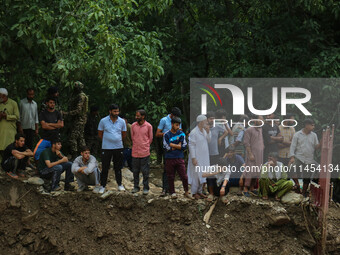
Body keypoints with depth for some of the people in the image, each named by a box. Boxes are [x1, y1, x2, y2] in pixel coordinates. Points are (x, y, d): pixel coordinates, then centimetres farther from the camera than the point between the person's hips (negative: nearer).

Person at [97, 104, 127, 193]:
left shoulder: (122, 121, 1)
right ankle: (102, 186, 9)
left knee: (118, 167, 10)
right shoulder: (103, 121, -4)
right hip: (106, 148, -2)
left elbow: (124, 135, 13)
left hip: (118, 147, 2)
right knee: (105, 168, 2)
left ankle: (119, 184, 21)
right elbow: (100, 134, 6)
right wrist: (107, 141, 7)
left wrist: (118, 141, 12)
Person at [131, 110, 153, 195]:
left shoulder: (148, 126, -5)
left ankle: (145, 188, 10)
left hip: (145, 152, -3)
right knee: (135, 171, 9)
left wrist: (145, 146, 9)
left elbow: (150, 138, 6)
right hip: (135, 152, 3)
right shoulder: (133, 125, 1)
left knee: (145, 171, 2)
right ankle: (136, 187, 20)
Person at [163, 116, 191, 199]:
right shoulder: (166, 135, 0)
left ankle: (186, 192, 14)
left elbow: (184, 146, -3)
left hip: (180, 158, 1)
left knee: (184, 176, 0)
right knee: (170, 177, 5)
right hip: (169, 159, -1)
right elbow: (167, 147, -9)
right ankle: (172, 192, 17)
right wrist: (178, 146, -4)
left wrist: (173, 145, -8)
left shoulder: (181, 134, 6)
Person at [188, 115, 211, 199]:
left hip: (204, 157, 8)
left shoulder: (204, 131, 9)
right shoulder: (194, 132, -16)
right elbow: (191, 146, -17)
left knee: (202, 175, 13)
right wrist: (193, 158, -19)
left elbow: (208, 140, 11)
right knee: (196, 175, -3)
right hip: (197, 158, -8)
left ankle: (200, 191, 23)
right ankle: (194, 193, 6)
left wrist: (208, 131, -4)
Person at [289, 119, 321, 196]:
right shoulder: (297, 135, -2)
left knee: (307, 178, 5)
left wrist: (320, 145, -13)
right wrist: (292, 157, -15)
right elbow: (293, 146, -3)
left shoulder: (314, 135, 7)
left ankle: (304, 193, 22)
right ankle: (297, 184, -4)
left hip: (309, 159, 3)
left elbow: (316, 147, 10)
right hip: (299, 158, -3)